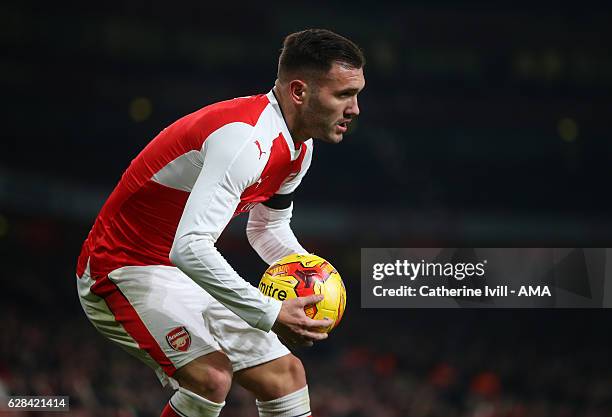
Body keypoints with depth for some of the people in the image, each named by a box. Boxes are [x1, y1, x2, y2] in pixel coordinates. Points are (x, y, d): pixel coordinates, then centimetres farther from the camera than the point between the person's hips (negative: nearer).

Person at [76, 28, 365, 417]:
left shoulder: (300, 147, 3)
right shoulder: (247, 138, -30)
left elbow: (268, 228, 20)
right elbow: (190, 248, -38)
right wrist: (271, 314, -32)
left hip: (191, 271, 10)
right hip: (124, 266, -10)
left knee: (286, 374, 9)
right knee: (211, 377, -30)